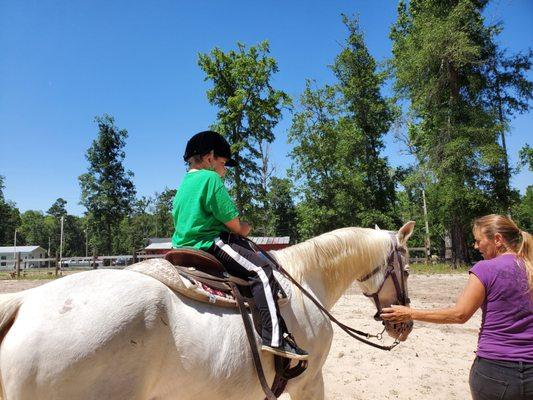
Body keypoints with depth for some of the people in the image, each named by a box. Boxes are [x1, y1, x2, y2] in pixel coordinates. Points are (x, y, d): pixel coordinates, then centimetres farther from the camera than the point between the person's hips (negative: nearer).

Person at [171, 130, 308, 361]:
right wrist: (244, 229, 8)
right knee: (261, 269, -16)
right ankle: (274, 337, -23)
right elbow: (232, 221, -15)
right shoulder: (210, 178, -9)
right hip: (209, 244, -11)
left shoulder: (184, 183, 20)